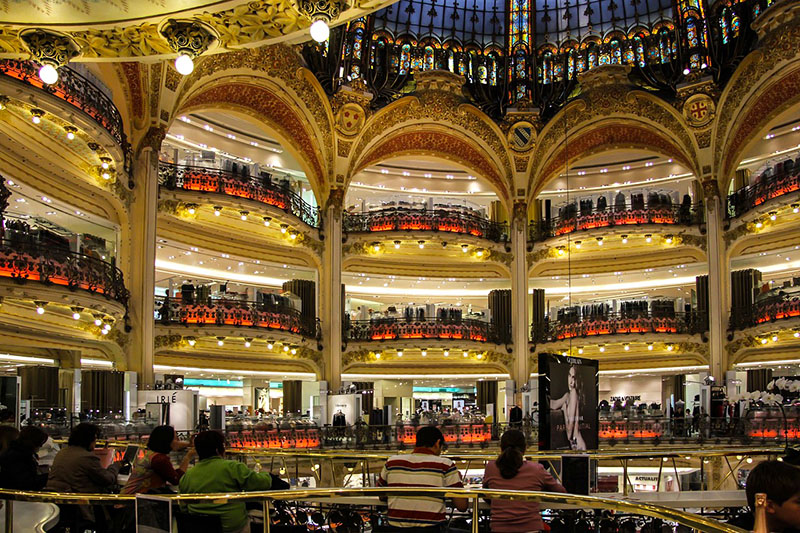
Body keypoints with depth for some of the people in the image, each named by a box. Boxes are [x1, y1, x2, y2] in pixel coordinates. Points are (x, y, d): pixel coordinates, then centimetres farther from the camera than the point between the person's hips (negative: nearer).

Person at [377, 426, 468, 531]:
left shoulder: (391, 462, 5)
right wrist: (458, 480, 16)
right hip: (431, 528, -3)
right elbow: (462, 506, -2)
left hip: (396, 527, 3)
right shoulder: (446, 465, -3)